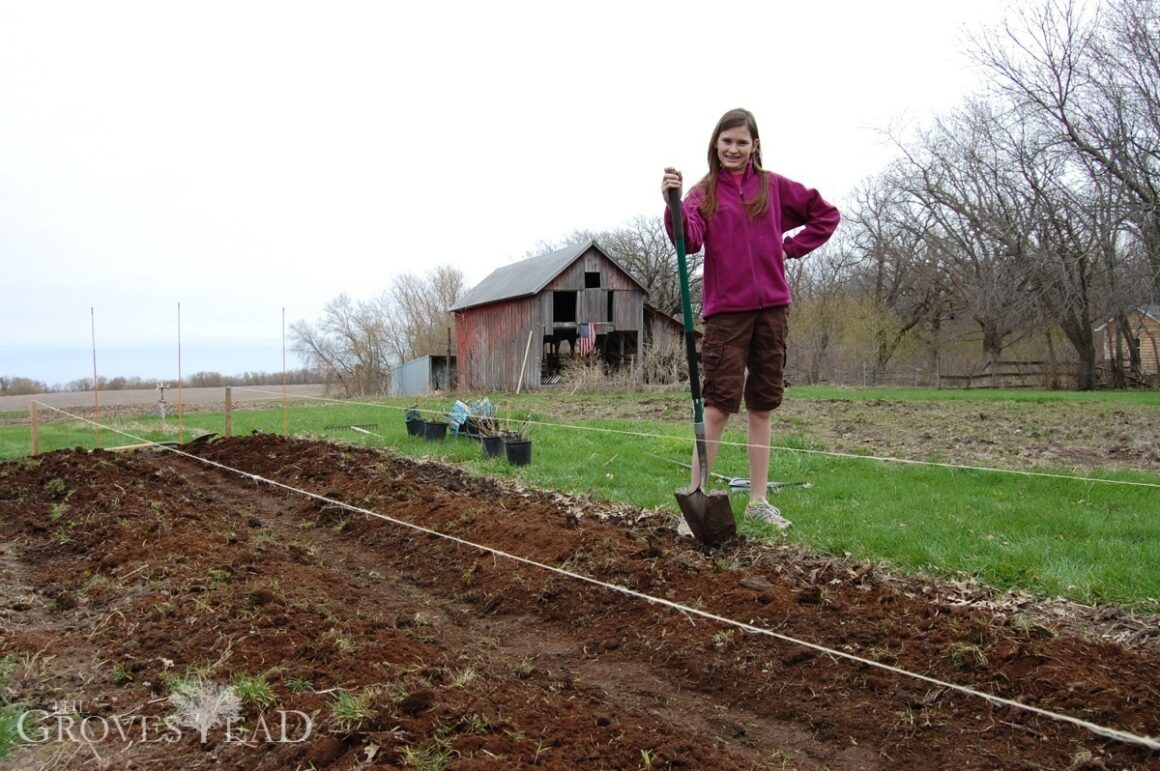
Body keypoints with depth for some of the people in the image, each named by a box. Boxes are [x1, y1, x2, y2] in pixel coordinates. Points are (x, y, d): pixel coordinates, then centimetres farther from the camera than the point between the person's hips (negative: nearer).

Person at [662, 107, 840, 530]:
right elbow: (689, 240, -16)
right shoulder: (703, 193, 3)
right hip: (726, 310, -3)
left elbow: (826, 214, 18)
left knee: (762, 405, 9)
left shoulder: (775, 187, 9)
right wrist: (673, 204, -32)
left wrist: (790, 247, 8)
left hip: (771, 307, 3)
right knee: (717, 405, -8)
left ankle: (758, 500, 17)